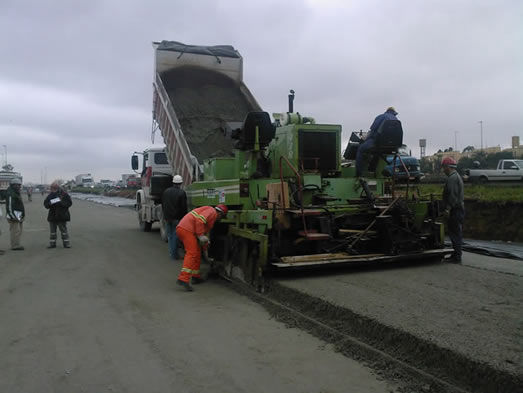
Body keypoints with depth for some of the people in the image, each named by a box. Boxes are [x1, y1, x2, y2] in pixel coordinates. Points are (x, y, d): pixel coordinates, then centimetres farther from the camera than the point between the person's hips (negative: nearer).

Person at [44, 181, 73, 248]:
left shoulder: (64, 194, -5)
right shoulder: (50, 195, 10)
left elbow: (69, 203, -10)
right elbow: (45, 204, 11)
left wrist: (61, 203, -24)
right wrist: (49, 204, -12)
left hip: (62, 216, -4)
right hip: (52, 215, 4)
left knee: (64, 230, -1)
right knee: (52, 231, 9)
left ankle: (66, 243, 7)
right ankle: (52, 243, 17)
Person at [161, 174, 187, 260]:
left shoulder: (166, 192, 9)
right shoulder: (182, 193, -11)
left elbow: (163, 205, 15)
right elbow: (184, 208, -11)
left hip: (167, 218, 5)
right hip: (177, 218, -5)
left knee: (170, 236, 14)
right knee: (175, 236, 1)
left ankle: (171, 253, 17)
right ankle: (174, 254, 5)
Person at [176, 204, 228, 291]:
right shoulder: (212, 211, -1)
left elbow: (205, 231, 35)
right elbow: (199, 220, -19)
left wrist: (205, 248, 38)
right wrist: (201, 235, -19)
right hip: (186, 229, -10)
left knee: (197, 253, 18)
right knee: (192, 253, -17)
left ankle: (195, 277, 24)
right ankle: (183, 279, -27)